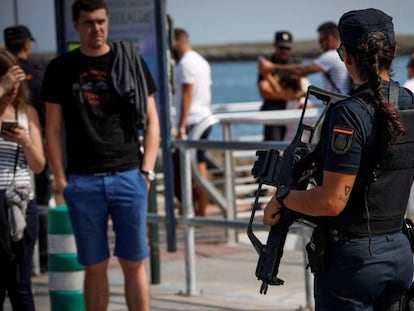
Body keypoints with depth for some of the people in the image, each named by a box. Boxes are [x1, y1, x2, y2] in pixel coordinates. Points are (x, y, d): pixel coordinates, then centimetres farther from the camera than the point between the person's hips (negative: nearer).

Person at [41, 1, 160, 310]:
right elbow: (53, 128, 7)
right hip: (83, 181, 0)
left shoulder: (131, 60, 6)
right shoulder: (61, 69, 6)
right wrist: (60, 178, -1)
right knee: (95, 266, 5)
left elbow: (152, 120, 8)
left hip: (128, 176, 0)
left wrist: (147, 169, -1)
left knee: (134, 263, 2)